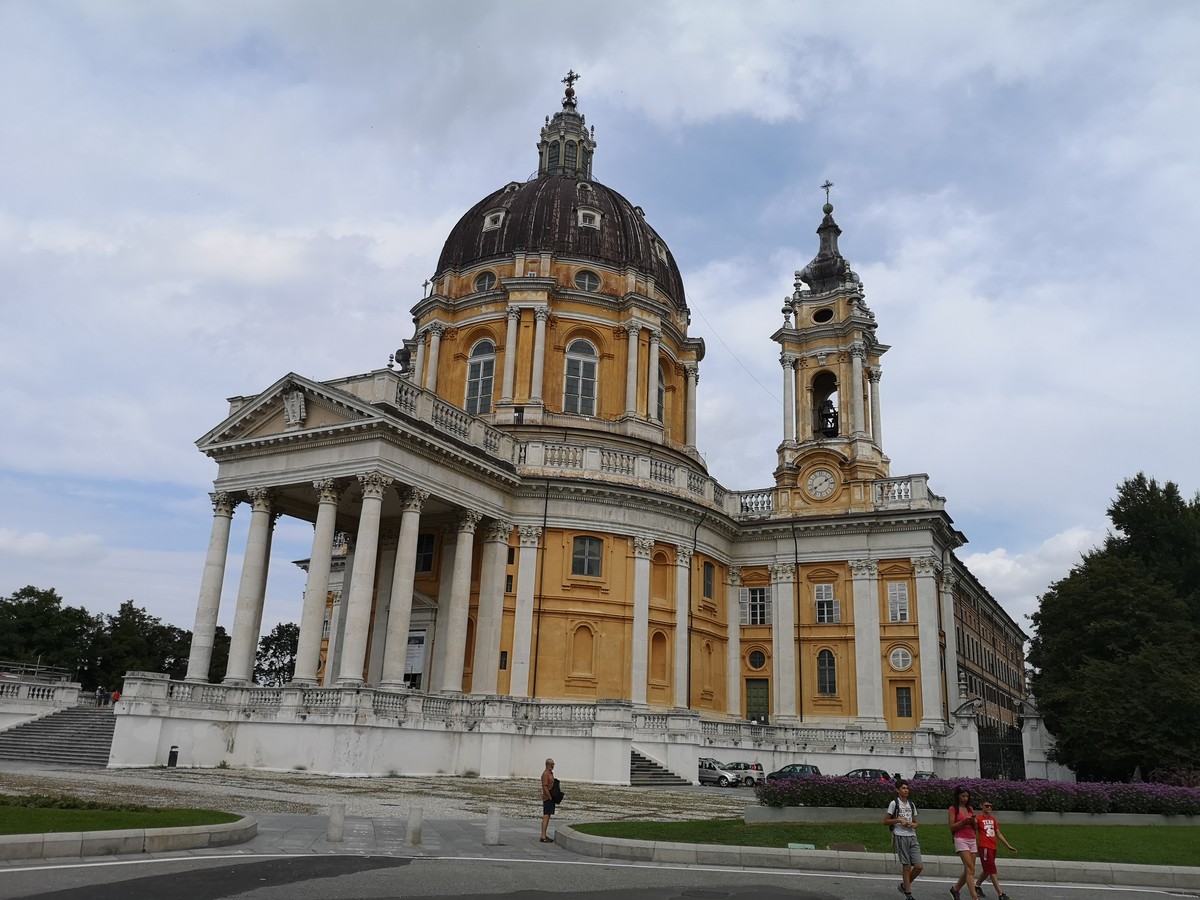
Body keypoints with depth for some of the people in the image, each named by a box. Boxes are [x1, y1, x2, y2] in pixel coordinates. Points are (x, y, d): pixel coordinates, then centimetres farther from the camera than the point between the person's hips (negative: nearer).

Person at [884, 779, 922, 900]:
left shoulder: (911, 804, 14)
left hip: (912, 837, 5)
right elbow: (885, 821, -2)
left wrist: (912, 824, -2)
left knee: (919, 866, -3)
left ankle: (904, 885, 19)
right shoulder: (894, 803, -2)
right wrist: (899, 820, -13)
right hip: (900, 837, -5)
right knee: (906, 866, -3)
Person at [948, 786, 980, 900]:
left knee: (968, 870, 6)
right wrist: (964, 822, -17)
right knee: (970, 869, -16)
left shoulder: (970, 808, 15)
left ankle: (955, 889, 26)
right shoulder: (953, 809, -2)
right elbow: (952, 827, -6)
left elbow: (975, 827, 15)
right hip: (961, 840, -6)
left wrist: (973, 821, -6)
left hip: (972, 840, 6)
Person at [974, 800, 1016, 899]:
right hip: (984, 847, -7)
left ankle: (977, 886, 33)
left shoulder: (993, 818, 13)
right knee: (992, 870, -8)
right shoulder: (978, 818, -7)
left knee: (987, 870, 17)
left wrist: (1008, 846, 15)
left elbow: (999, 834, 17)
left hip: (993, 847, 8)